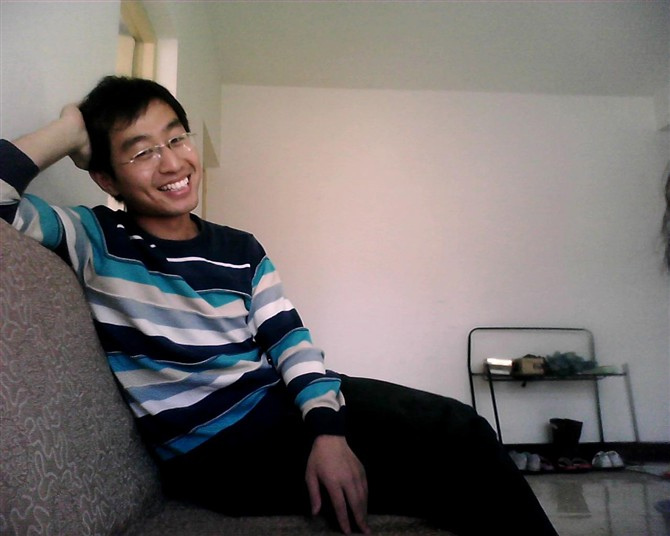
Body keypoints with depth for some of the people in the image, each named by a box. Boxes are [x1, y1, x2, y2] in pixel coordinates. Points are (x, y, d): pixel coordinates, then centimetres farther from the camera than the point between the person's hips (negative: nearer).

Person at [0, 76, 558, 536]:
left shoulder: (241, 250, 10)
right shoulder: (94, 240, 0)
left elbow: (292, 343, 0)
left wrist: (328, 429, -16)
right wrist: (70, 129, -5)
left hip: (286, 404, 5)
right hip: (214, 450, -5)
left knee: (459, 429, -14)